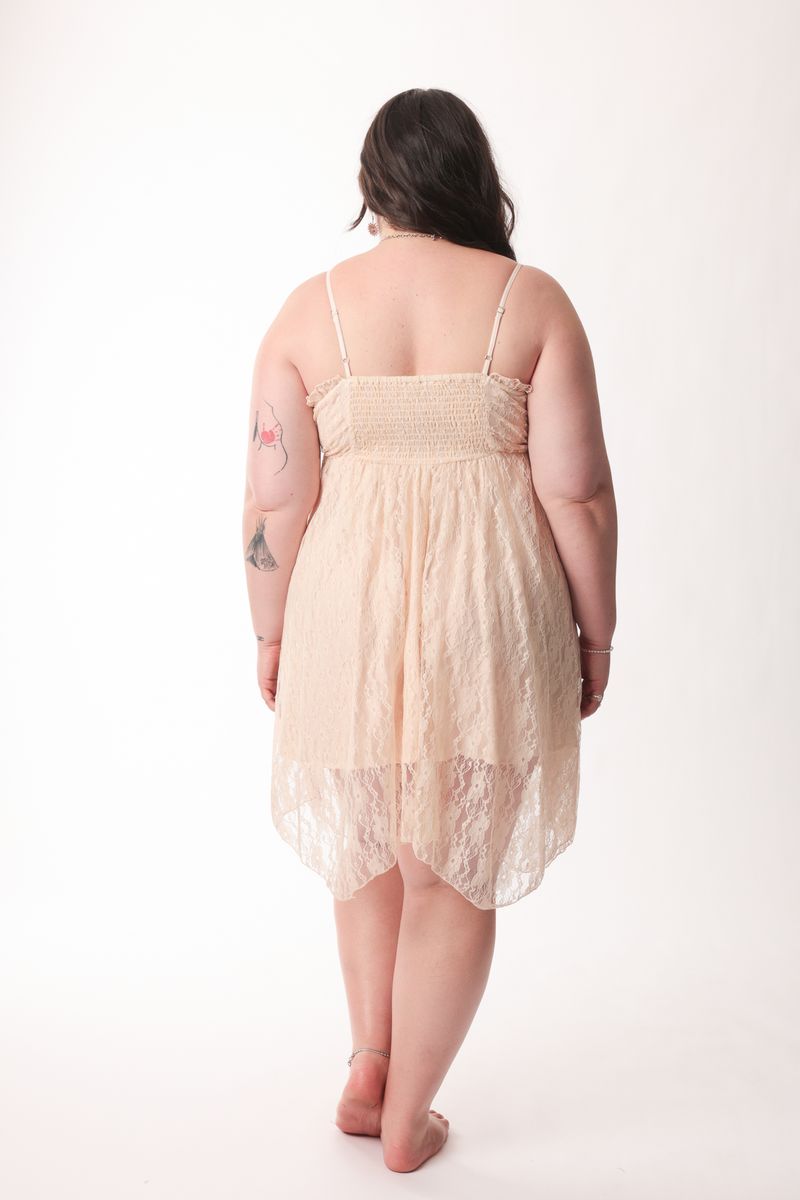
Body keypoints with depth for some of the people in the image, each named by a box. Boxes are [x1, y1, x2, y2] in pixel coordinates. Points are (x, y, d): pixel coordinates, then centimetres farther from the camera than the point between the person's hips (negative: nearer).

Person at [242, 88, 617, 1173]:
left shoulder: (309, 310, 1)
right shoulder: (531, 300, -2)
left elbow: (275, 498, -2)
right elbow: (578, 489, -6)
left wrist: (270, 635, 10)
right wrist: (595, 630, 6)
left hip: (347, 610, 2)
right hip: (490, 611, -1)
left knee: (367, 844, 26)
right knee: (457, 870, 13)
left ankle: (368, 1064, 27)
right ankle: (406, 1121, 25)